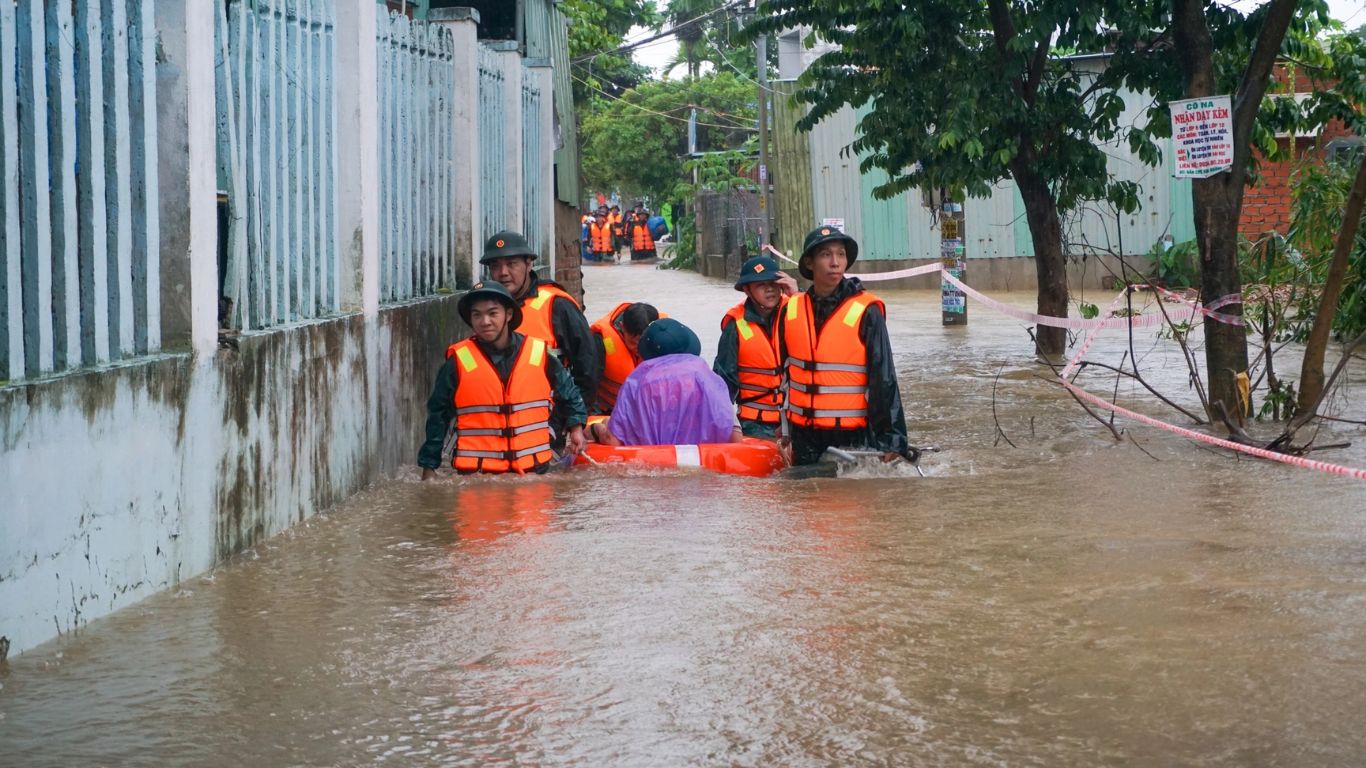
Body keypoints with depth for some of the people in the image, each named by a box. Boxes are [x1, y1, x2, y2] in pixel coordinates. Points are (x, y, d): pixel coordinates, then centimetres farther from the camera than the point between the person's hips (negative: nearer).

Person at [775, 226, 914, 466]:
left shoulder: (866, 311, -8)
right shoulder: (791, 310, 4)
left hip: (853, 436, -4)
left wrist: (890, 438, -10)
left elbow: (883, 378, -8)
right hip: (804, 435, 4)